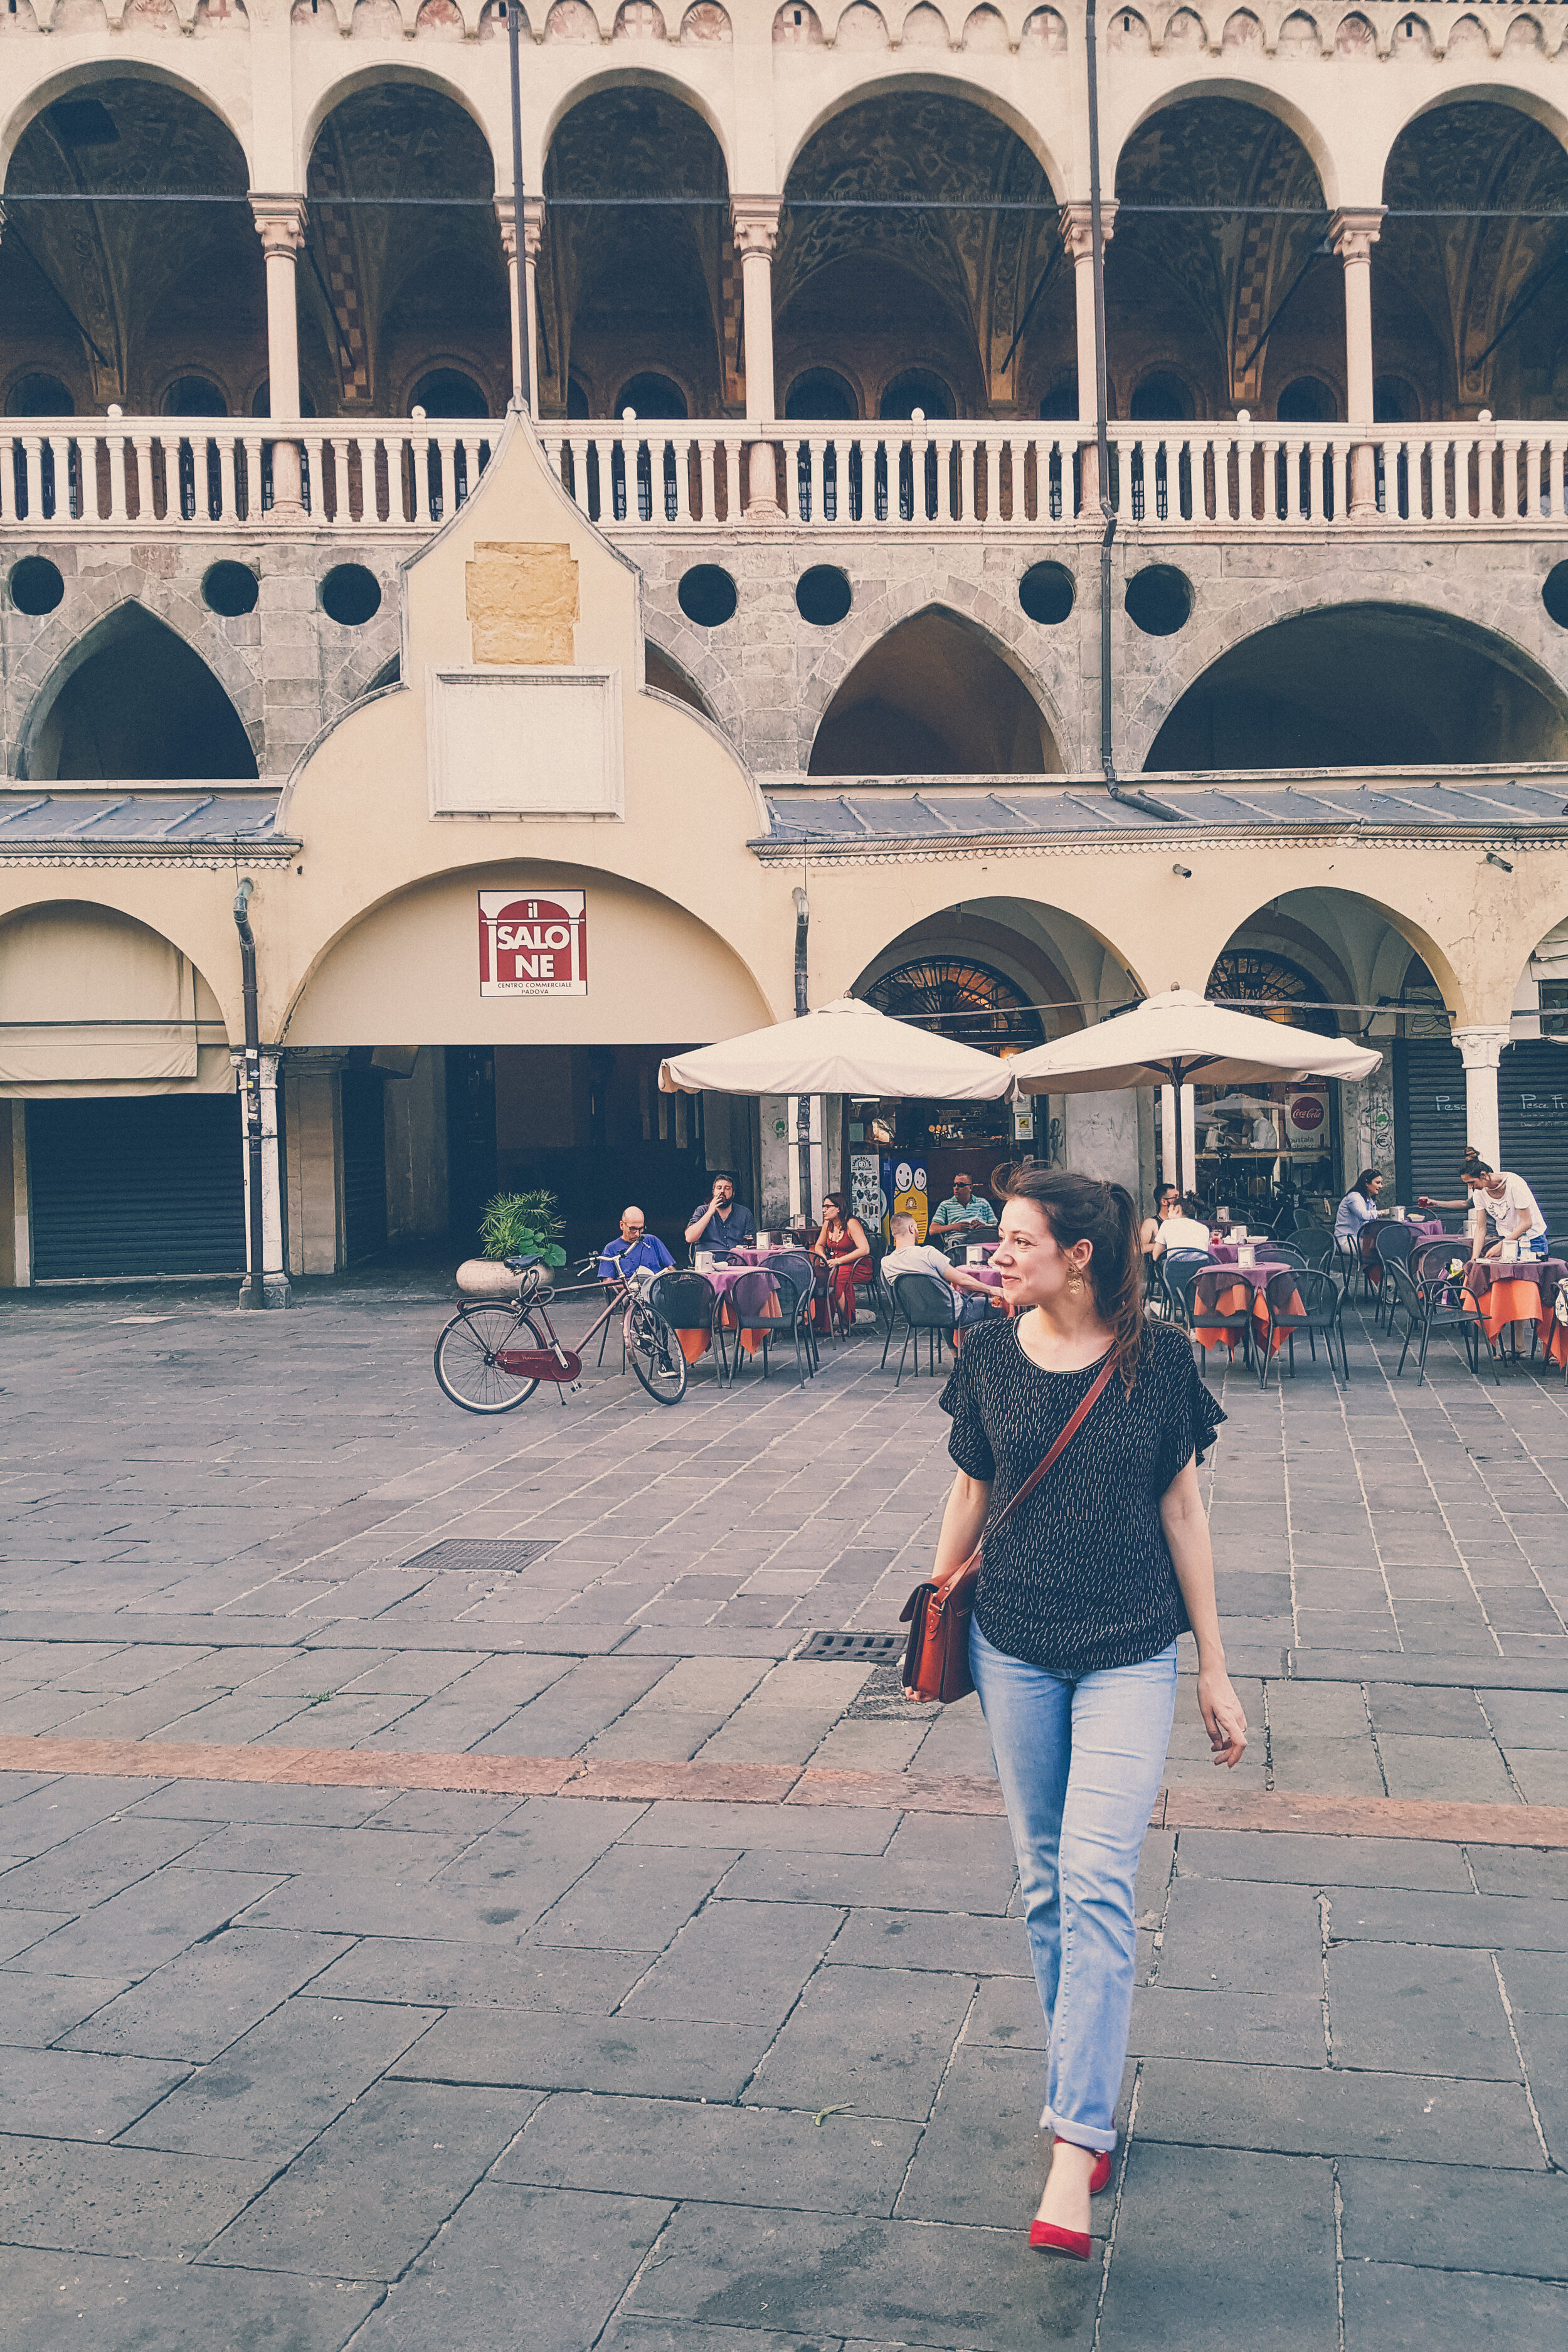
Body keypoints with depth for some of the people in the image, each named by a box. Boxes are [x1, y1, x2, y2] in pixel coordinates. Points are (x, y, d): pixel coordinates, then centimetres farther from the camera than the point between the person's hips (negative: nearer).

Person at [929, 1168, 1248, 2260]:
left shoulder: (1159, 1356, -8)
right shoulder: (990, 1356, -2)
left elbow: (1182, 1512, -1)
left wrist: (1216, 1670, 2)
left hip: (1130, 1655, -3)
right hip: (1015, 1650, 3)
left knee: (1096, 1885, -12)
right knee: (1046, 1885, 10)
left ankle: (1072, 2151, -11)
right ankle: (1088, 2100, 27)